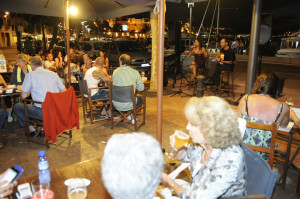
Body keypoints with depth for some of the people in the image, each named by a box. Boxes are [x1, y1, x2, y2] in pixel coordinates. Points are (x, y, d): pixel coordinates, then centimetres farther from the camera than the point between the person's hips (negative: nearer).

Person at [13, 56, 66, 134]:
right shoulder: (53, 74, 8)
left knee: (16, 107, 17)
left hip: (43, 112, -5)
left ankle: (31, 128, 15)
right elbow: (64, 91, 10)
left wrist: (29, 91, 22)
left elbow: (24, 96, 1)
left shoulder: (30, 75, -2)